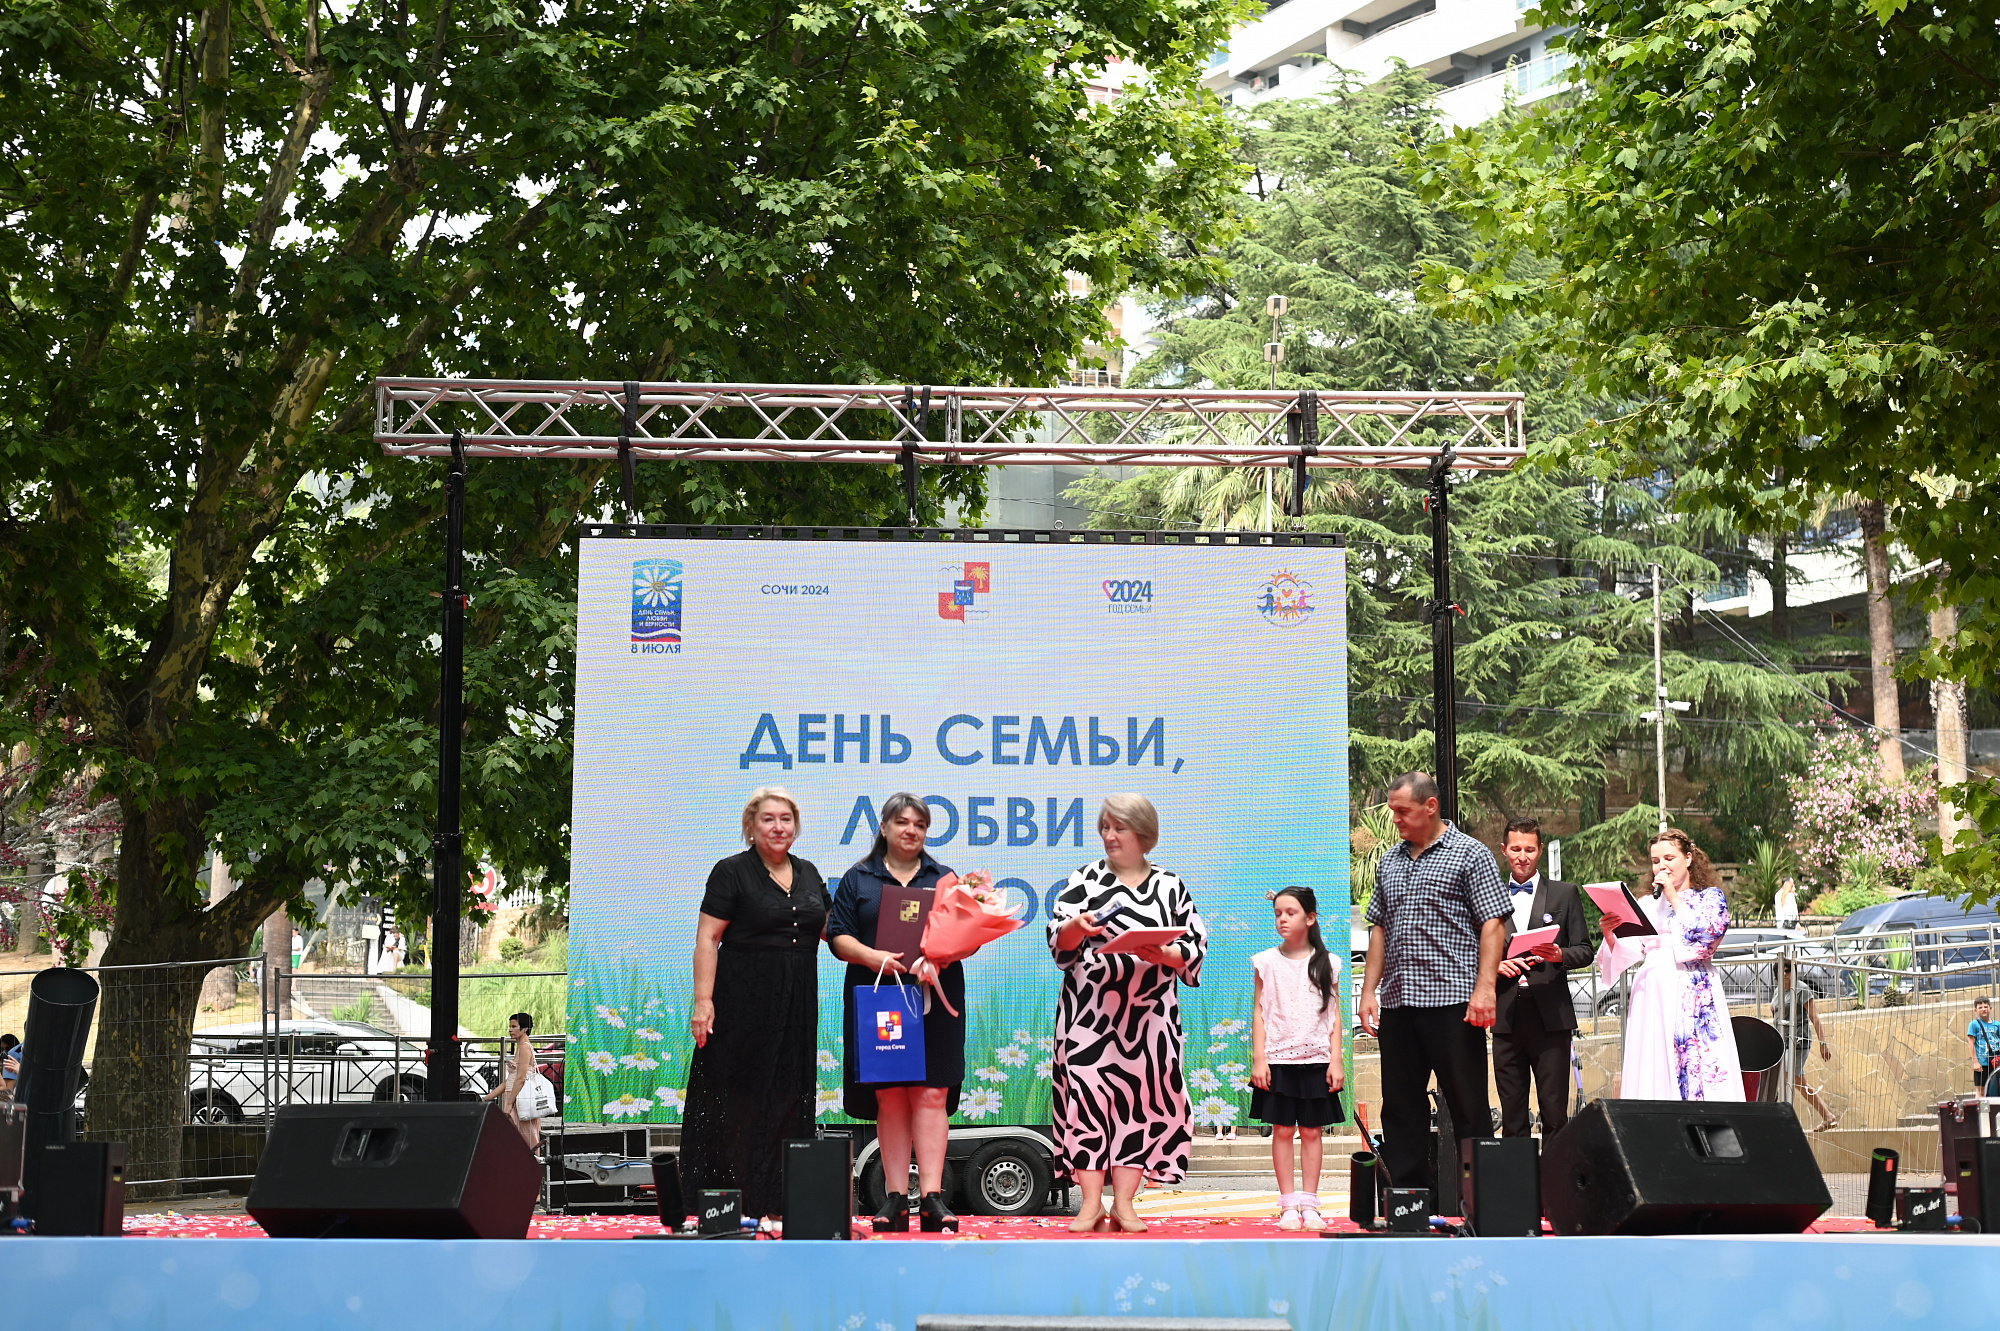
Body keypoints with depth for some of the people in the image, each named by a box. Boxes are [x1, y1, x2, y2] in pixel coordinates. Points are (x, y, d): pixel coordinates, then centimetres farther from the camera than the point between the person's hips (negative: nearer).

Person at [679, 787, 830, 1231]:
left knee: (787, 1096, 6)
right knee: (738, 1096, -4)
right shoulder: (731, 872, -4)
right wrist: (703, 999, -18)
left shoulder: (808, 874, 13)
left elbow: (831, 929, 21)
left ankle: (771, 1203, 11)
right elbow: (707, 939, -9)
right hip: (743, 1003, -6)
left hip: (795, 1004, 6)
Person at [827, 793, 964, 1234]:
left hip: (934, 1001, 0)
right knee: (889, 1095, -2)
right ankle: (896, 1197, 1)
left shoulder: (944, 879, 15)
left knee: (931, 1093, -8)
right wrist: (872, 957, -14)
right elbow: (839, 937, 5)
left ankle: (931, 1195, -11)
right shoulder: (858, 880, 12)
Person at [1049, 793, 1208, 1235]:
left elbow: (1195, 947, 6)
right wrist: (1076, 926, -18)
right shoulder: (1085, 879, 9)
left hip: (1148, 1012, 1)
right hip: (1090, 1008, 0)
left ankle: (1123, 1202, 5)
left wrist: (1165, 955, -14)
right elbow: (1057, 940, 3)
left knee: (1140, 1096, -2)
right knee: (1087, 1091, -7)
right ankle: (1091, 1203, -1)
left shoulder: (1171, 887, 10)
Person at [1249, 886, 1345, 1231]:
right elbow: (1259, 1012, 4)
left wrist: (1336, 1060, 1)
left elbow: (1334, 1014, 8)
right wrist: (1258, 1058, -3)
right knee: (1282, 1131, -1)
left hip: (1316, 1059, 1)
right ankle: (1289, 1206, 4)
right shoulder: (1267, 961, 3)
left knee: (1311, 1131, 3)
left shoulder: (1326, 963, 6)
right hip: (1278, 1058, -1)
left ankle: (1309, 1205, 8)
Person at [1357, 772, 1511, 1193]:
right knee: (1400, 1105, 8)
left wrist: (1484, 987, -17)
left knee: (1467, 1103, -3)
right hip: (1397, 1002, 6)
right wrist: (1369, 990, 11)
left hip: (1452, 1000, -6)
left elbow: (1493, 922, -7)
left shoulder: (1470, 855, -1)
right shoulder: (1389, 862, 17)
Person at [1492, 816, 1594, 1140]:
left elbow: (1584, 951, 6)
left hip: (1550, 1016, -2)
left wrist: (1560, 955, -14)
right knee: (1511, 1115, 3)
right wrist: (1495, 964, -6)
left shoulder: (1565, 894, 10)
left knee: (1554, 1112, -5)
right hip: (1506, 1015, 2)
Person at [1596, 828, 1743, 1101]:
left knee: (1700, 1071, -11)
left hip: (1693, 994, -3)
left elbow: (1706, 935, -8)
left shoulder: (1710, 897, 10)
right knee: (1651, 1076, -3)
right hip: (1651, 994, 3)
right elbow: (1628, 952, 11)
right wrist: (1610, 934, -10)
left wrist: (1673, 897, -4)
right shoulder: (1646, 905, 18)